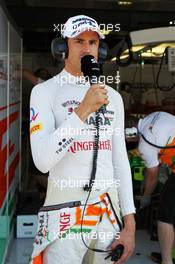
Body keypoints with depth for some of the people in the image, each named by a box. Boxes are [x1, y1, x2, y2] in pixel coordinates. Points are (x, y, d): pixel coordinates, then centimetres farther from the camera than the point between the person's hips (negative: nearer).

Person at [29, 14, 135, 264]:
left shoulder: (113, 96, 8)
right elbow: (42, 161, -17)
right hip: (66, 215, -4)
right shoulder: (45, 92, -5)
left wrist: (130, 224, 4)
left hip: (110, 212, 4)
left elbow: (120, 161, 8)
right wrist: (83, 110, -23)